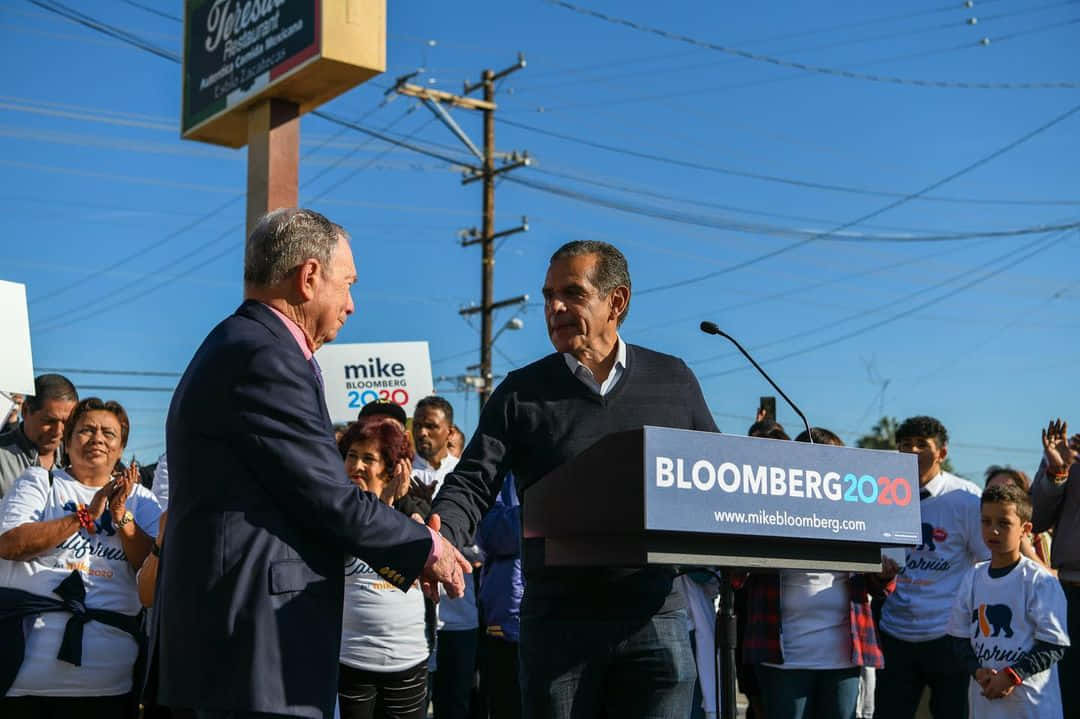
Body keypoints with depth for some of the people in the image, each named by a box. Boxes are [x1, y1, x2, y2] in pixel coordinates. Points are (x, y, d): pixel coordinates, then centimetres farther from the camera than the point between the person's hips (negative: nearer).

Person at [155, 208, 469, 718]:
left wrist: (406, 553, 15)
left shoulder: (238, 348, 17)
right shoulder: (265, 357, -15)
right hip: (257, 646, -10)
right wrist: (426, 548, 0)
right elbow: (331, 499, -15)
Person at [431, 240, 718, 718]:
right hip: (557, 619, 0)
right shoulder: (522, 393, 5)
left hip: (655, 614, 1)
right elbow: (473, 484, -2)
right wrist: (440, 536, -22)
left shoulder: (673, 381, 8)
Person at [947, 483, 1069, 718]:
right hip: (983, 700, 5)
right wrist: (978, 671, -7)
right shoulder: (974, 577, 7)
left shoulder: (1040, 581, -9)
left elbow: (1054, 645, -10)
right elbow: (960, 636, 11)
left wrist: (1011, 676, -16)